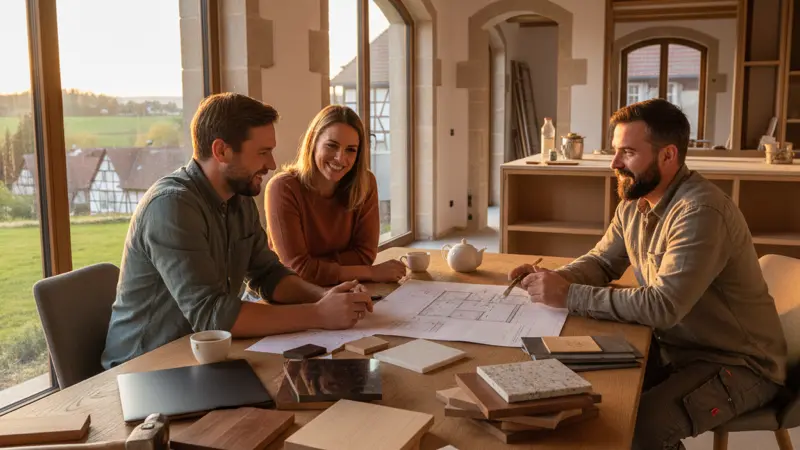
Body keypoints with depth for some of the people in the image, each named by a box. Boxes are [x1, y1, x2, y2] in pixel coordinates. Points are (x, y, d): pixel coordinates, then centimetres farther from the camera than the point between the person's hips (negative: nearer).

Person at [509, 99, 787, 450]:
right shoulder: (634, 203, 1)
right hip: (676, 347, 8)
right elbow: (601, 262, 10)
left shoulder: (701, 212, -27)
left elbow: (662, 306, -33)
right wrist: (554, 279, -11)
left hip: (739, 364, -8)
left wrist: (569, 296, -30)